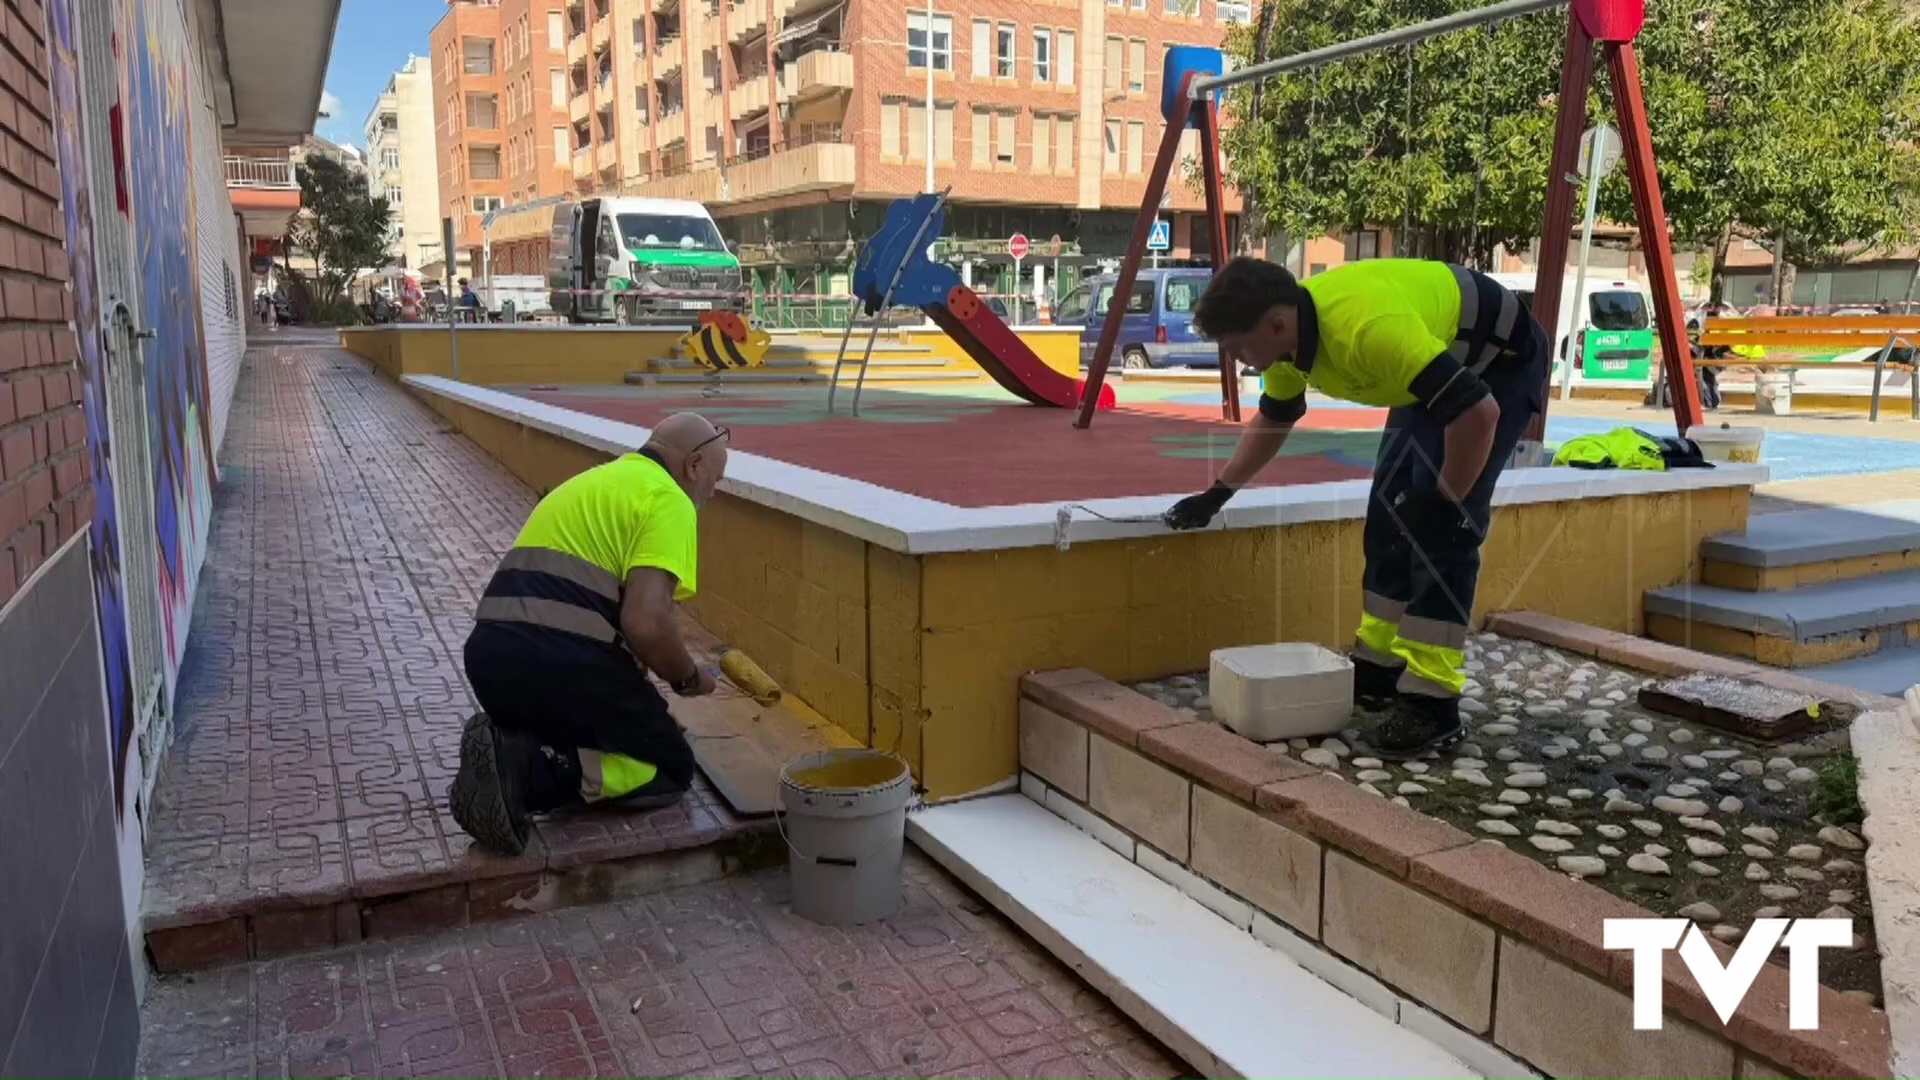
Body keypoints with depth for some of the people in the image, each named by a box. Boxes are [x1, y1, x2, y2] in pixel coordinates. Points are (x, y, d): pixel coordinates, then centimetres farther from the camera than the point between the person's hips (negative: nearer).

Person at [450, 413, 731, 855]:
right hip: (562, 661, -9)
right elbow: (645, 622, -18)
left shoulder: (596, 481, 26)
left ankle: (512, 750, 2)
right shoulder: (668, 499, -4)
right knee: (671, 768, 10)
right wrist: (688, 677, 3)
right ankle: (524, 771, -12)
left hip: (490, 654, 9)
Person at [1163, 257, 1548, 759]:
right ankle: (1380, 665, 19)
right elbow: (1272, 421, 11)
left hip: (1502, 360, -9)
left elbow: (1477, 413, -39)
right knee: (1390, 510, 7)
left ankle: (1432, 702, -11)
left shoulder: (1368, 328, -40)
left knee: (1441, 529, -15)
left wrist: (1445, 499, -26)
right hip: (1441, 364, 9)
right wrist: (1219, 491, 12)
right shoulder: (1289, 335, -11)